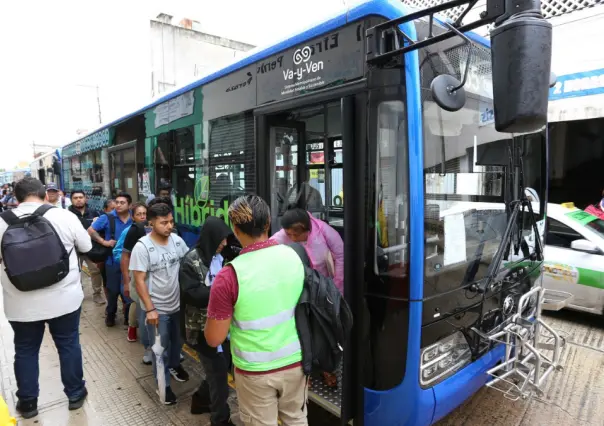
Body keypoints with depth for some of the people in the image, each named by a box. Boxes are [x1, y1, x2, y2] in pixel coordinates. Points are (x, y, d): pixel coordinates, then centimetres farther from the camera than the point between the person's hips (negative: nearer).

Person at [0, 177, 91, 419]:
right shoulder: (64, 216, -12)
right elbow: (86, 247, 2)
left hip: (21, 303, 1)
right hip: (64, 298, -1)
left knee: (25, 351, 19)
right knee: (69, 345, 15)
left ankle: (27, 402, 33)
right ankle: (75, 394, 30)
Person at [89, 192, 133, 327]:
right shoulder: (107, 218, -6)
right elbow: (90, 230, -4)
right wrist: (104, 241, -12)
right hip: (113, 261, -1)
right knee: (113, 290, 10)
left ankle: (128, 316, 27)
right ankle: (110, 315, 31)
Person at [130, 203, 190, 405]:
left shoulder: (177, 240, -6)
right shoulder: (142, 247, -19)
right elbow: (139, 281, -18)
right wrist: (150, 309, -21)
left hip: (178, 303, 5)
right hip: (157, 308, -5)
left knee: (178, 341, 25)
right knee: (161, 348, 11)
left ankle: (174, 365, 53)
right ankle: (163, 385, 31)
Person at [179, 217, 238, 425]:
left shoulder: (222, 256, 3)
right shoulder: (191, 261, -14)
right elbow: (191, 294, -20)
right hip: (204, 327, -6)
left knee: (221, 367, 18)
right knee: (218, 372, 4)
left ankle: (200, 400, 42)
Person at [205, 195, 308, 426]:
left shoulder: (229, 275, -22)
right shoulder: (294, 256, -8)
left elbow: (214, 339, -14)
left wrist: (216, 311, 3)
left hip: (256, 371, -3)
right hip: (295, 361, 4)